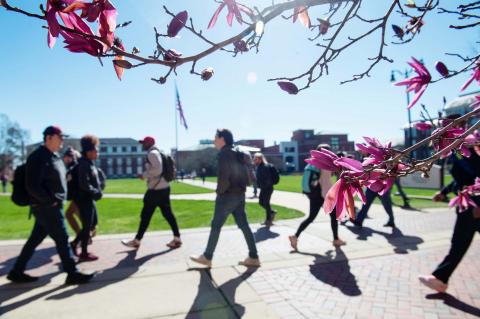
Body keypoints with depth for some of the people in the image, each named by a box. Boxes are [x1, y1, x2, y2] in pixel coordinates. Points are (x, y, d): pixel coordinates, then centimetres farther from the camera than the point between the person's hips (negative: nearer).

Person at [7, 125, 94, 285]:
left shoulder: (53, 157, 13)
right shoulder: (38, 157, -16)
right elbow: (32, 186, -22)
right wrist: (51, 201, -18)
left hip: (48, 207, 9)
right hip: (46, 207, -9)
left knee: (35, 239, 17)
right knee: (62, 239, -3)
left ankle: (17, 272, 29)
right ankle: (72, 274, 7)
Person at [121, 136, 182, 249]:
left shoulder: (152, 153, -12)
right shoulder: (156, 153, 19)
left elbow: (158, 169, -24)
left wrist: (144, 175, -14)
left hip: (156, 189, -10)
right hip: (163, 187, 10)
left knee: (145, 215, 0)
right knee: (168, 214, 9)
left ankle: (136, 241, 11)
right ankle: (177, 239, 10)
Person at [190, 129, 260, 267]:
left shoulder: (224, 153, -12)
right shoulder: (238, 154, 14)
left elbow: (223, 177, -20)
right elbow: (245, 175, 14)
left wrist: (219, 192, -8)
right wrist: (241, 189, 14)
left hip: (227, 195, -8)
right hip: (240, 195, 9)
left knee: (216, 226, 3)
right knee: (244, 225, 10)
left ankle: (207, 257, 14)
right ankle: (253, 257, 12)